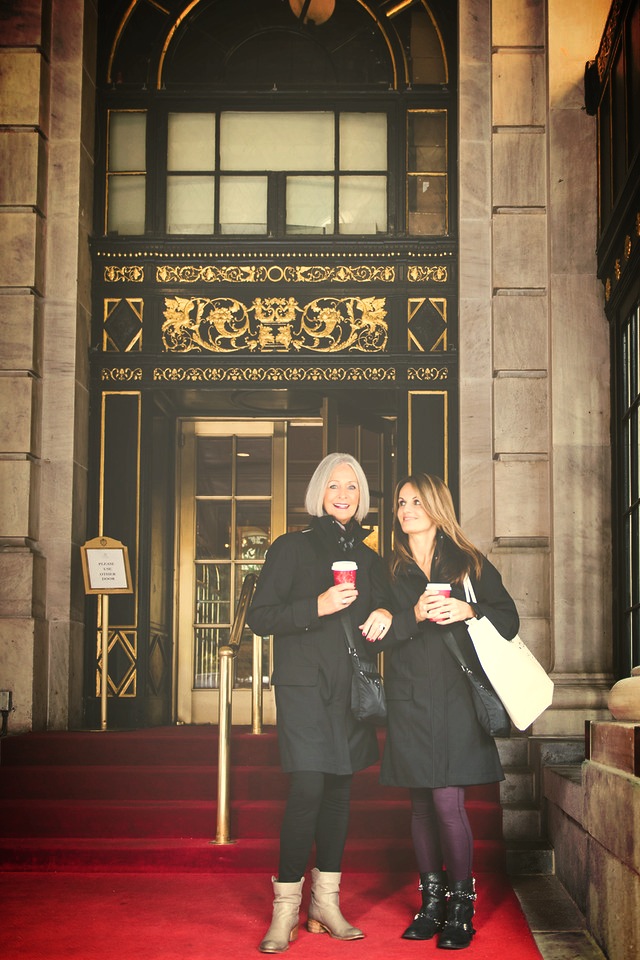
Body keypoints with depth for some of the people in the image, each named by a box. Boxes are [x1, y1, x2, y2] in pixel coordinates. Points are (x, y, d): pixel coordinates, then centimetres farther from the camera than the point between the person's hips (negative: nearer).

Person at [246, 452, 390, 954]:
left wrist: (382, 625, -1)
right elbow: (260, 617, -4)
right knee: (308, 788, -13)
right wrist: (317, 606, -17)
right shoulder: (291, 548, 1)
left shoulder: (371, 560, 16)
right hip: (304, 685, -5)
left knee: (339, 789, 6)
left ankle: (326, 902, 14)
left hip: (352, 687, 5)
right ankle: (286, 907, -6)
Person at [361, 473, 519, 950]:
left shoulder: (469, 563, 9)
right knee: (423, 802, 6)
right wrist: (414, 616, -14)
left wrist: (469, 612, -13)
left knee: (448, 801, -10)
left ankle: (461, 906, 2)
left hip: (457, 697, -2)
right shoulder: (390, 570, 12)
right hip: (408, 700, 2)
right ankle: (432, 901, 16)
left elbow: (509, 619, 5)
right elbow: (378, 635, 3)